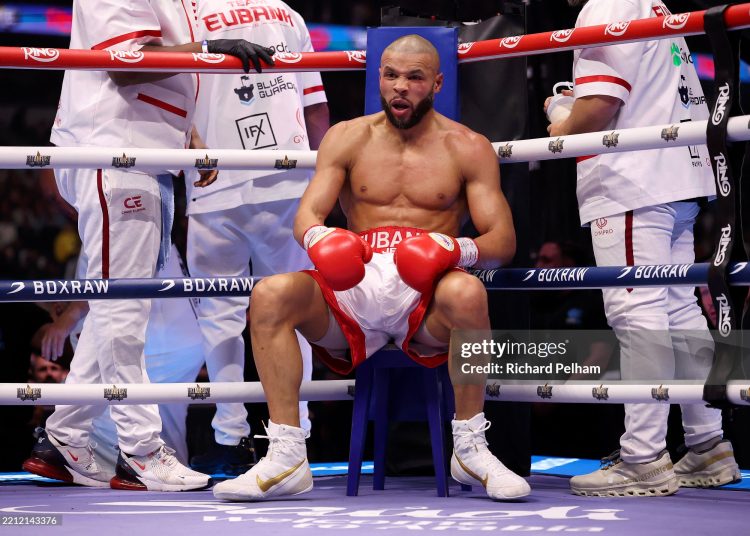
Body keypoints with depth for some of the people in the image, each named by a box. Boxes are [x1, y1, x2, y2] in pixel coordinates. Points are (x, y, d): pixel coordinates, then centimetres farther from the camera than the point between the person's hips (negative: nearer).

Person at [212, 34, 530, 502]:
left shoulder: (467, 148, 8)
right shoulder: (348, 138, 14)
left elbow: (503, 240, 2)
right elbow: (307, 214, 4)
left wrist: (457, 249, -22)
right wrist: (319, 238, -22)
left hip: (426, 297, -2)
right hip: (353, 292, 2)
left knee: (467, 293, -37)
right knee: (270, 295, -26)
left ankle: (470, 449, -21)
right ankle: (287, 458, -27)